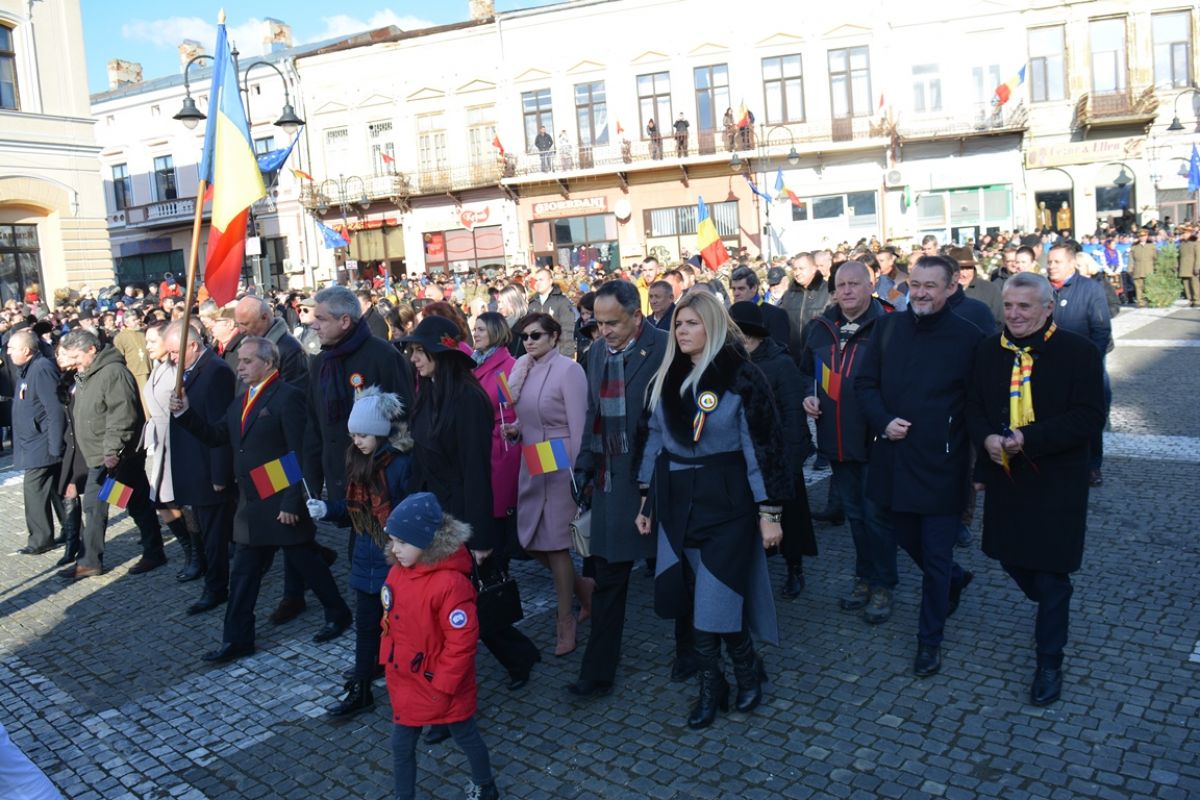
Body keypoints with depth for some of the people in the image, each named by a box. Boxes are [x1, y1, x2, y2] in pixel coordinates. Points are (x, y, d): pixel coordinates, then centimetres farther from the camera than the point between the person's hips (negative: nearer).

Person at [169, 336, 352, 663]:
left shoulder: (287, 396, -14)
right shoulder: (239, 402, 14)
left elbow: (299, 454, -19)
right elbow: (215, 436, 13)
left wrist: (292, 502, -21)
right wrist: (184, 413, 0)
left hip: (283, 504, -8)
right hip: (251, 504, 8)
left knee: (307, 563, 6)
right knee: (242, 573, 11)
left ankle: (338, 615, 25)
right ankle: (237, 639, 21)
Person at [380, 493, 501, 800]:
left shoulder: (450, 582, -30)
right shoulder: (398, 571, -4)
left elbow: (462, 640, -26)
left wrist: (443, 685, -20)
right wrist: (388, 663, 10)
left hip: (442, 686, -6)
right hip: (405, 682, 6)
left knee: (466, 737, 18)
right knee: (401, 744, 15)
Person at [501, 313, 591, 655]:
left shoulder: (568, 370, -12)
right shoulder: (524, 370, 8)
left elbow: (579, 426, -14)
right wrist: (514, 428, -2)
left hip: (561, 465, -7)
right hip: (531, 464, 7)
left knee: (554, 543, -1)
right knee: (531, 540, 8)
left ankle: (566, 623, 16)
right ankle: (583, 587, 32)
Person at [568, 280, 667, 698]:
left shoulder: (664, 349, -13)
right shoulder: (597, 353, 7)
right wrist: (584, 468, 9)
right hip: (611, 483, 5)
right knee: (607, 578, 11)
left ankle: (688, 653, 37)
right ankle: (597, 672, 21)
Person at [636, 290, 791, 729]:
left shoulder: (741, 377, -9)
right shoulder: (666, 378, 7)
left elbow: (763, 446, -9)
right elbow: (655, 441, 13)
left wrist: (769, 512, -10)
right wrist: (646, 500, 13)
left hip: (726, 503, -5)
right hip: (677, 503, 5)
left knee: (714, 603, -3)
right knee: (689, 601, 7)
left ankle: (747, 670, 26)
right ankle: (711, 686, 24)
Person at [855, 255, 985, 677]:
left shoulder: (968, 336, -9)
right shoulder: (889, 328, 2)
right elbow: (865, 384, 7)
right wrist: (883, 421, -10)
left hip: (941, 464, -4)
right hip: (894, 459, 4)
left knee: (936, 556, 5)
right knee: (907, 540, 20)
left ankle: (930, 640, 23)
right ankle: (954, 580, 51)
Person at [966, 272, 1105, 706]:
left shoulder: (1078, 352, -11)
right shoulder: (989, 350, 4)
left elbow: (1089, 417, -16)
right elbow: (974, 408, 8)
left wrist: (1029, 438, -25)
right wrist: (986, 438, -13)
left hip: (1056, 483, -5)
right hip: (1004, 476, 5)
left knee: (1051, 574, 3)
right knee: (1010, 558, 17)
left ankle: (1049, 662, 20)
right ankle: (1052, 610, 48)